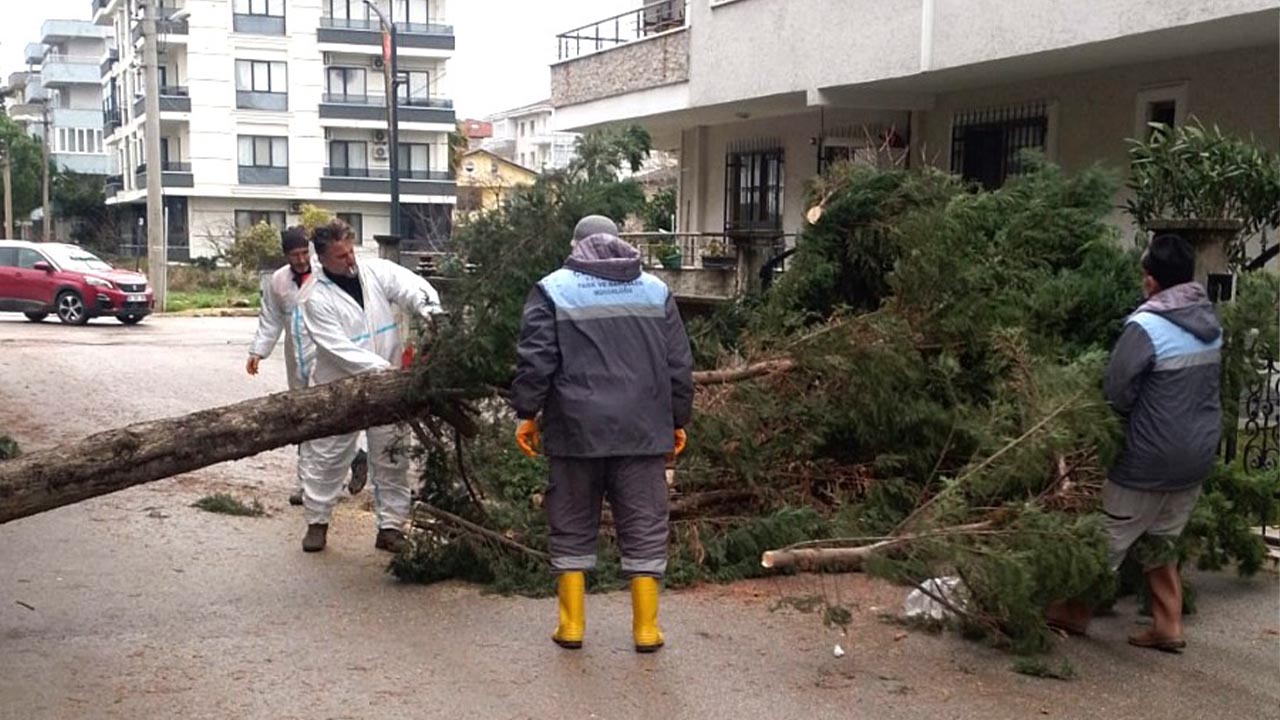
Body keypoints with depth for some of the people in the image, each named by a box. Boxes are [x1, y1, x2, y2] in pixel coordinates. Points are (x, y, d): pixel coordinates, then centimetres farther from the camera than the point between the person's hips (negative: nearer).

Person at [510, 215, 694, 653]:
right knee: (644, 527, 6)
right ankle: (646, 628, 8)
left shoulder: (553, 289, 1)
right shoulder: (655, 290, 9)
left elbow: (535, 360, -5)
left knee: (573, 527, 10)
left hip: (577, 432, -1)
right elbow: (679, 364, 9)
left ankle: (571, 624, 13)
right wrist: (678, 420, 17)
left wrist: (527, 414, 4)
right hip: (642, 432, 1)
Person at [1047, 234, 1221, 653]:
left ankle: (1075, 612, 24)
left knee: (1109, 538, 10)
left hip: (1151, 459, -7)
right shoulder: (1210, 323, 2)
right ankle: (1168, 627, 21)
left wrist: (1134, 413, 4)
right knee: (1160, 542, 20)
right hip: (1199, 455, 7)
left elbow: (1116, 393, -17)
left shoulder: (1147, 327, -21)